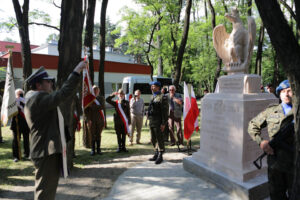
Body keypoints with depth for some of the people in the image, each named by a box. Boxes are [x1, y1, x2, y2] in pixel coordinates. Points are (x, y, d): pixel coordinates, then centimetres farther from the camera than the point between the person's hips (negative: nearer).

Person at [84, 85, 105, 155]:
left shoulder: (101, 98, 7)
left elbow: (102, 107, -9)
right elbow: (86, 110, 0)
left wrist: (92, 106, -16)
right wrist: (88, 119, -8)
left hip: (99, 120, 1)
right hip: (91, 120, -1)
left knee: (98, 135, 7)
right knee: (92, 135, 3)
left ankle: (98, 149, 16)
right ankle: (93, 150, 13)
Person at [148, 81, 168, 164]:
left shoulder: (162, 97, -10)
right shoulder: (152, 97, 15)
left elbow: (165, 111, -14)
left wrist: (163, 123, -18)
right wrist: (149, 120, 17)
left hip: (158, 122, -8)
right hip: (151, 122, 8)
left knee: (159, 139, 1)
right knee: (153, 139, 15)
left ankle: (160, 156, 12)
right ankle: (156, 154, 28)